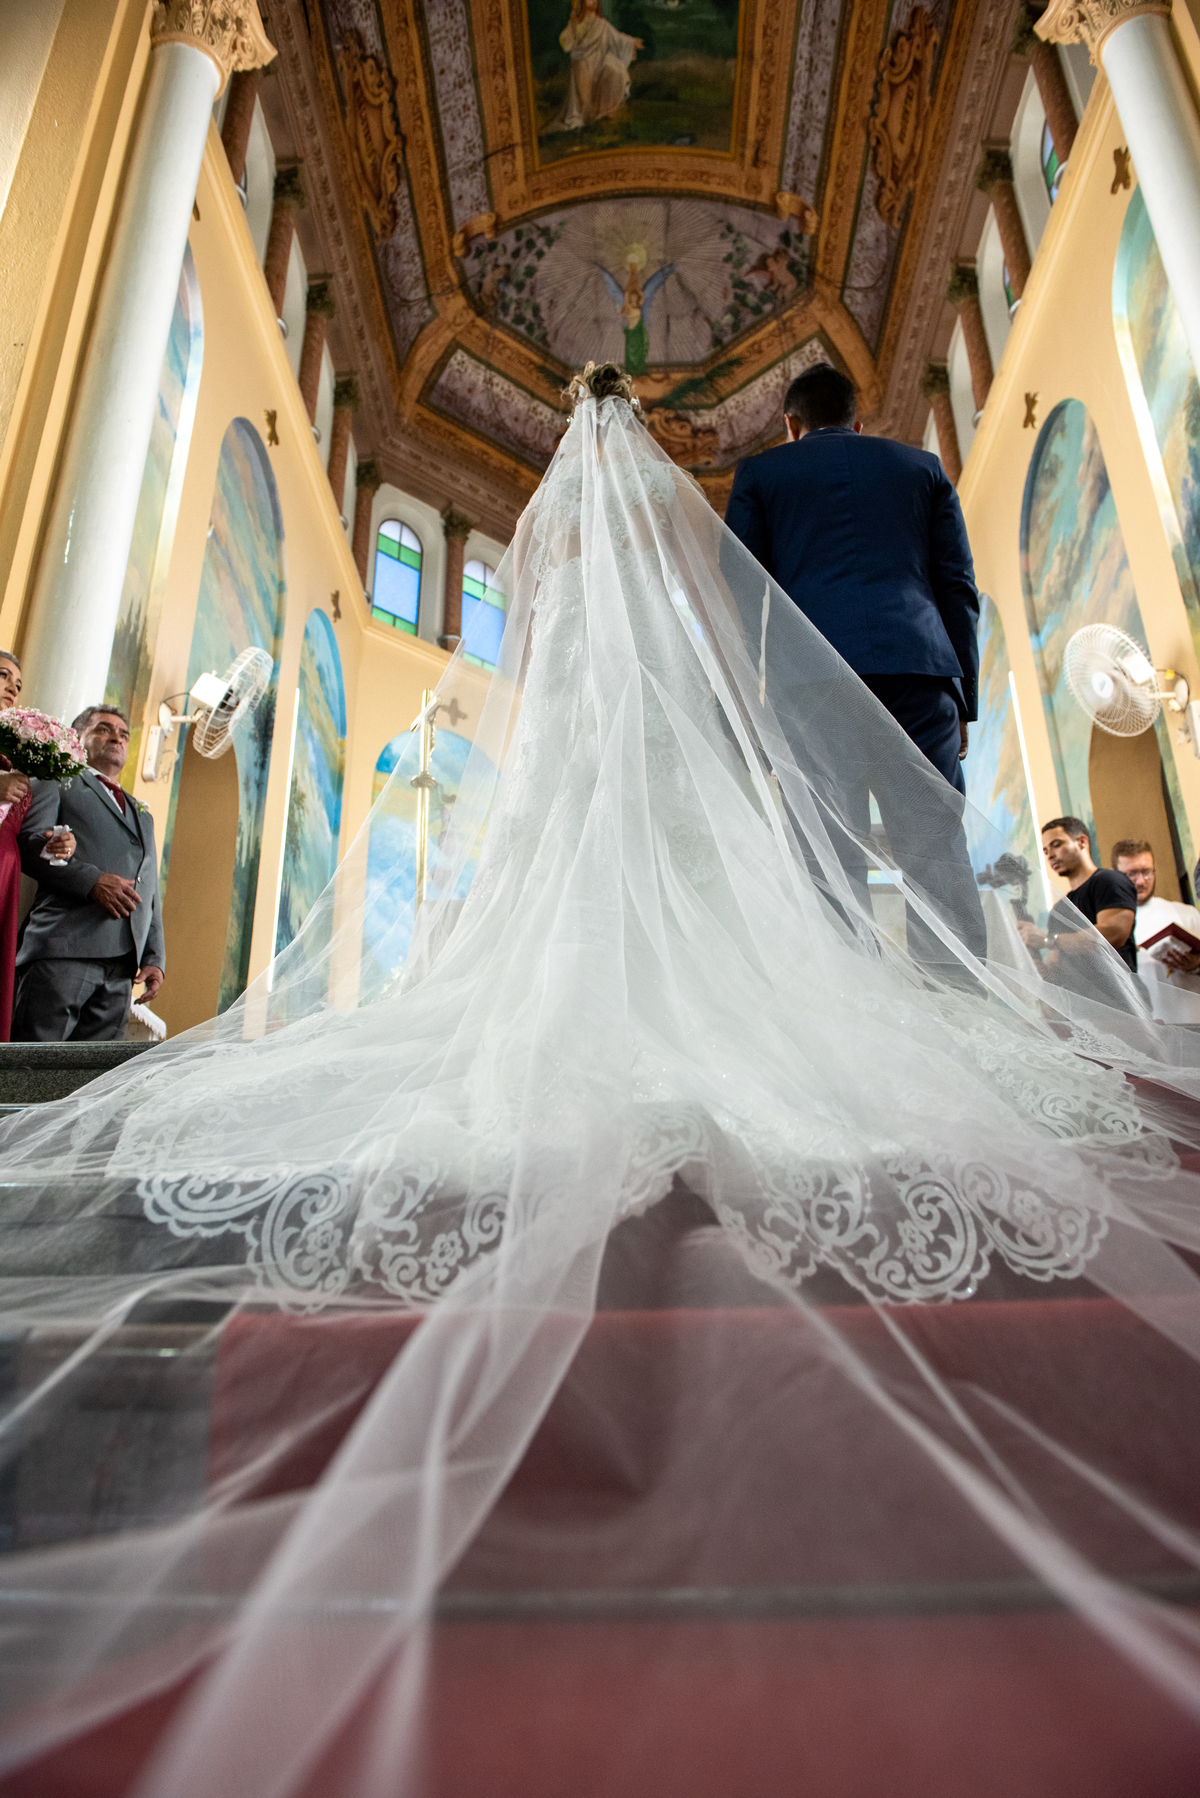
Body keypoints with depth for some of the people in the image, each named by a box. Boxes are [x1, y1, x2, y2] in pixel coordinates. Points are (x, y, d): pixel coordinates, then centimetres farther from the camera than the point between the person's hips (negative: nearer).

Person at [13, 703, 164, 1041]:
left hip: (122, 965, 5)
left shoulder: (141, 812, 33)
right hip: (63, 949, -5)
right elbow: (29, 843, -2)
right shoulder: (58, 782, 16)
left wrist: (155, 959, 14)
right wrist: (93, 880, -17)